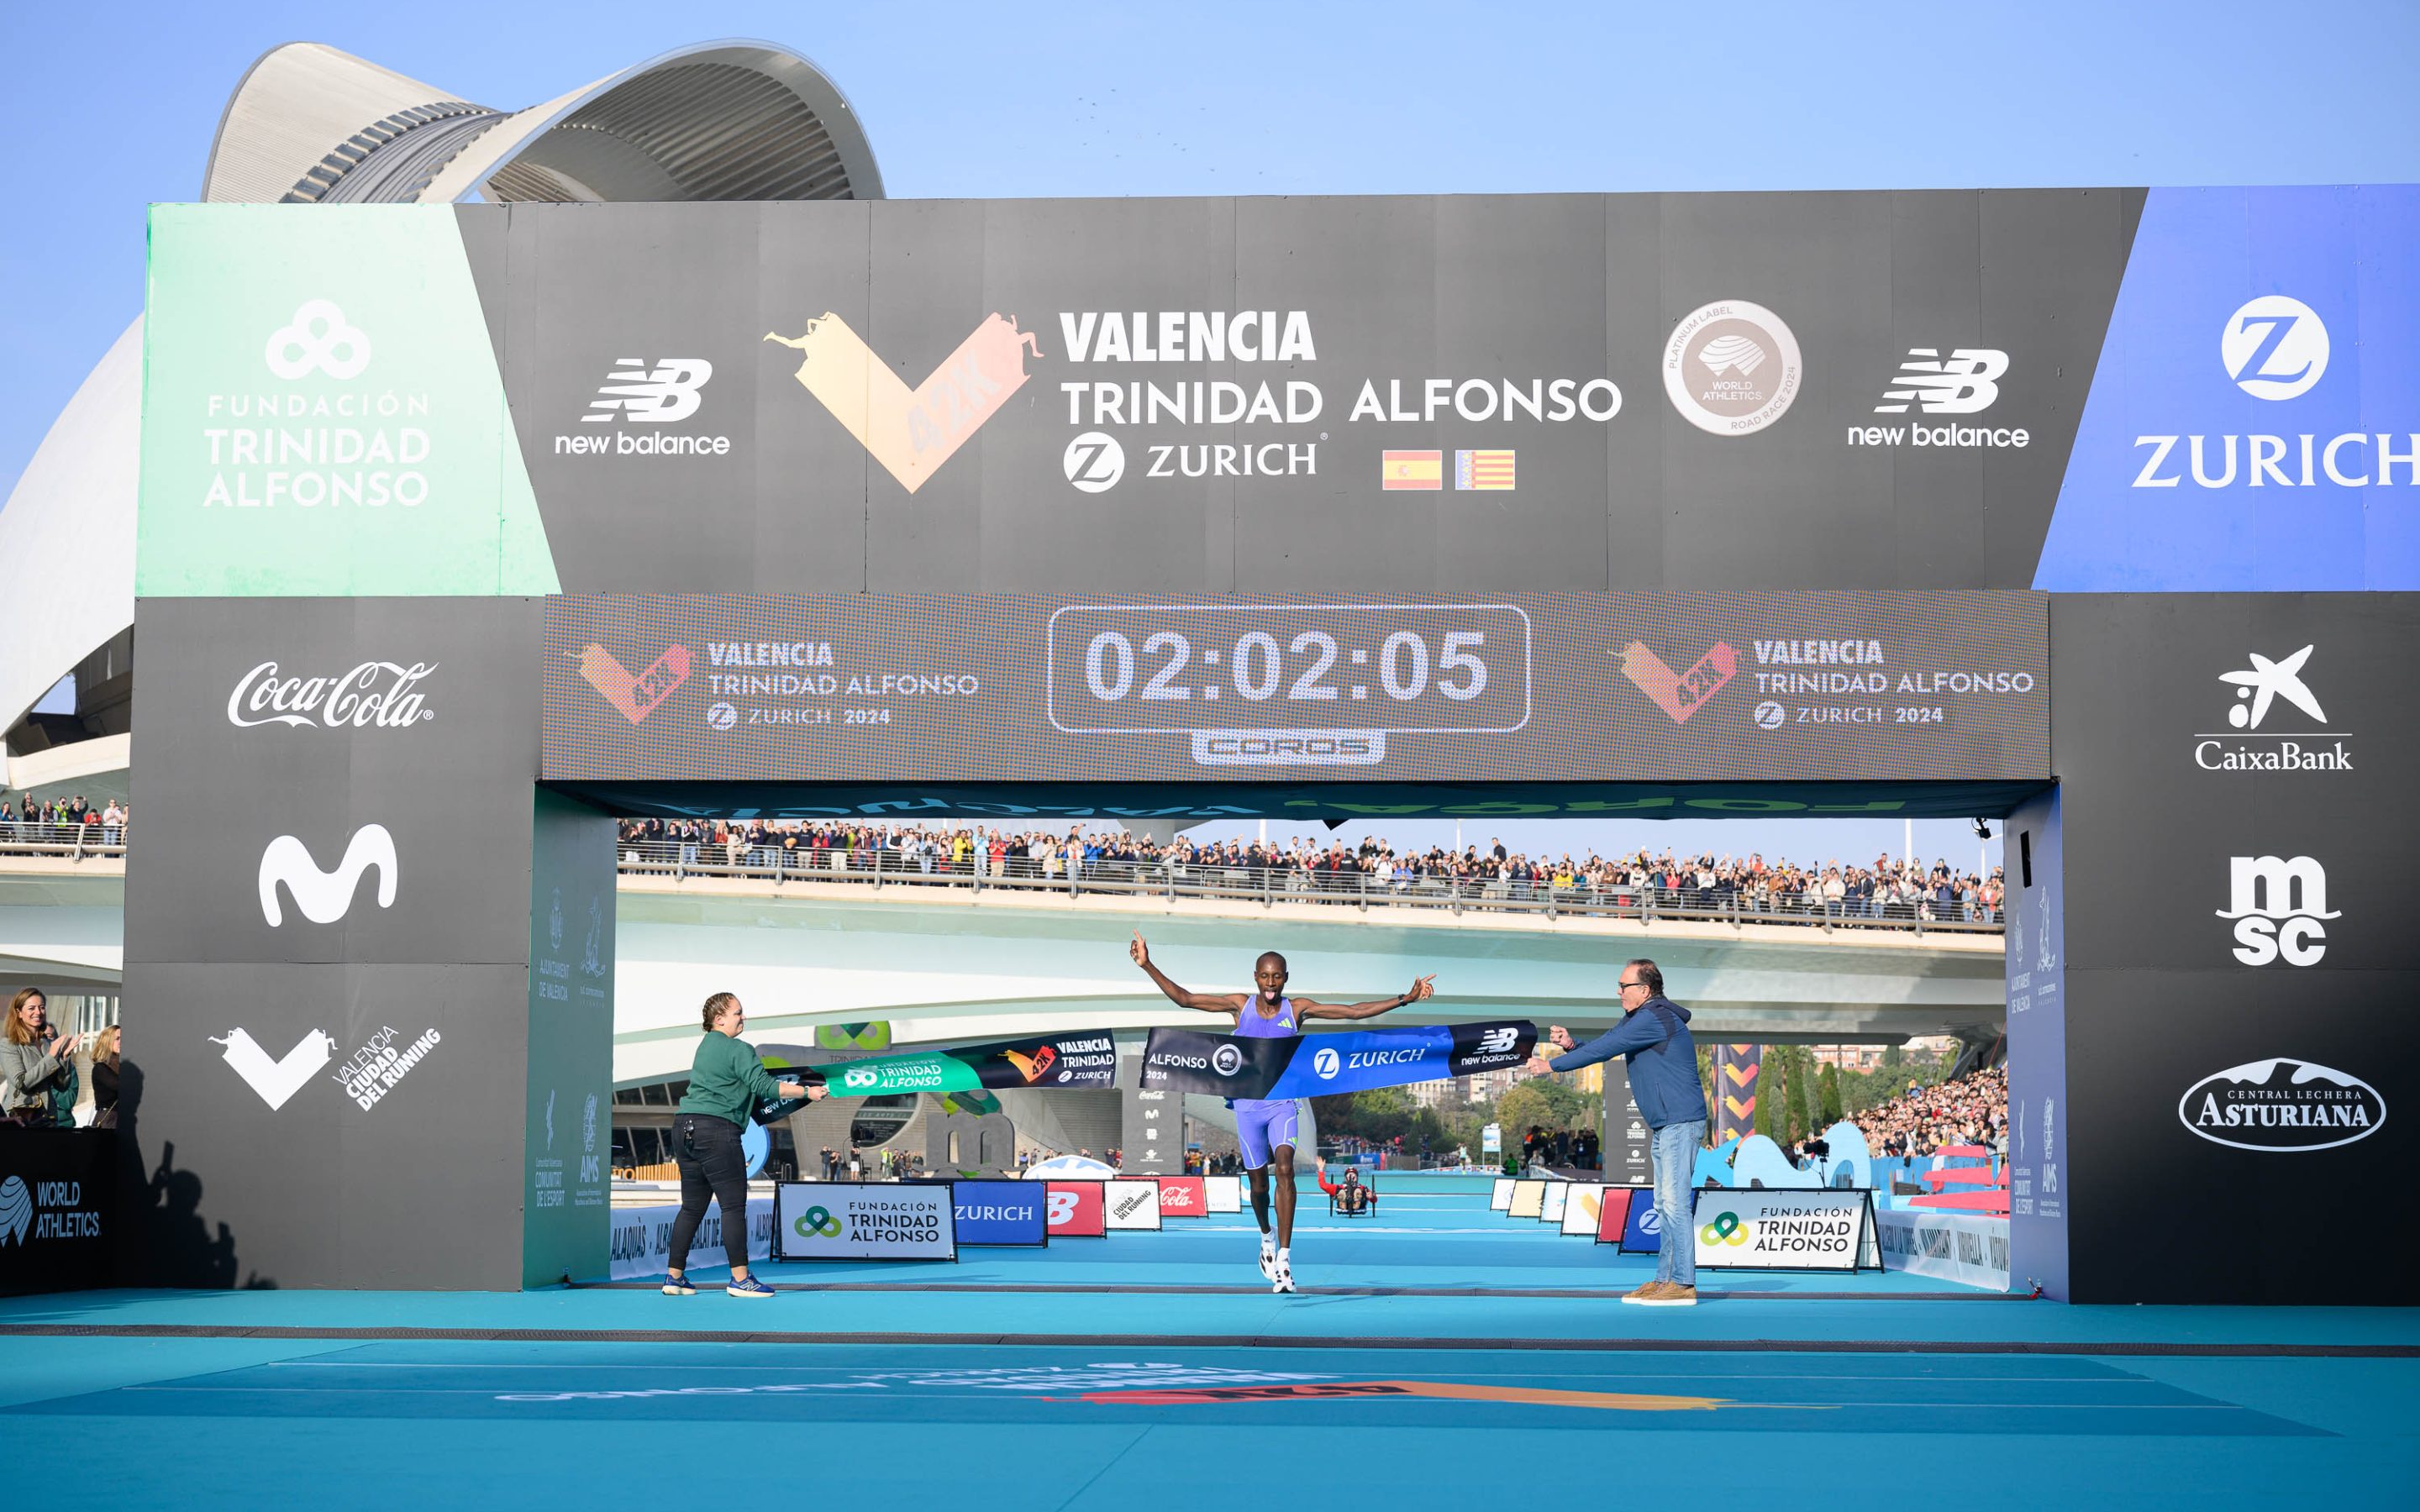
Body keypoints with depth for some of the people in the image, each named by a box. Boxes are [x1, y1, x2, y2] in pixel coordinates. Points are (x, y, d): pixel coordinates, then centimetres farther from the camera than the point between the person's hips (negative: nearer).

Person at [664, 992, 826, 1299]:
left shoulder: (707, 1046, 21)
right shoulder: (739, 1050, -7)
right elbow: (763, 1086, -15)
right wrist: (806, 1092, -11)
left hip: (685, 1129, 9)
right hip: (716, 1129, -9)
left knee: (692, 1207, 13)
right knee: (734, 1205, -5)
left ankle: (674, 1276, 13)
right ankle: (740, 1279, -7)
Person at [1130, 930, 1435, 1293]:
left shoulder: (1297, 1009, -2)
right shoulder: (1240, 1005, -1)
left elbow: (1356, 1011, -4)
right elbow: (1183, 998, -1)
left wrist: (1405, 998, -11)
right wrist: (1147, 966, -10)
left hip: (1283, 1103, -1)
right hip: (1248, 1104, 1)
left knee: (1285, 1168, -23)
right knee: (1259, 1183, 7)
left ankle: (1284, 1257, -24)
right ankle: (1266, 1237, 40)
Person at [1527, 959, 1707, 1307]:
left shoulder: (1654, 1019, -16)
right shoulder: (1635, 1019, 17)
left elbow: (1604, 1049, -18)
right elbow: (1603, 1046, 17)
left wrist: (1552, 1065, -13)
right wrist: (1570, 1045, -5)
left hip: (1681, 1121, -11)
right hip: (1666, 1125, 11)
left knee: (1674, 1202, -12)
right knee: (1665, 1204, 11)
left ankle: (1683, 1284, -13)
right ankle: (1665, 1279, 14)